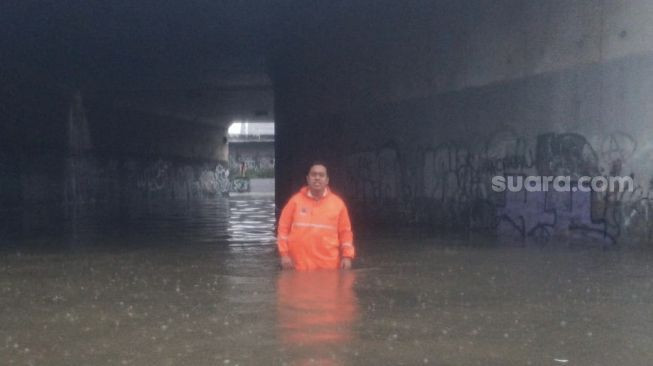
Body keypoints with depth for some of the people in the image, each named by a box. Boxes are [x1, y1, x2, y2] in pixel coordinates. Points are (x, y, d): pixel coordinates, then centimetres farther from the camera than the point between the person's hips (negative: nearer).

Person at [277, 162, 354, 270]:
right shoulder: (296, 200, 3)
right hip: (300, 265, 0)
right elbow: (283, 228, 5)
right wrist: (284, 254, -1)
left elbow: (345, 232, 8)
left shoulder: (337, 203, 5)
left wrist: (347, 256, 0)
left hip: (329, 266, 1)